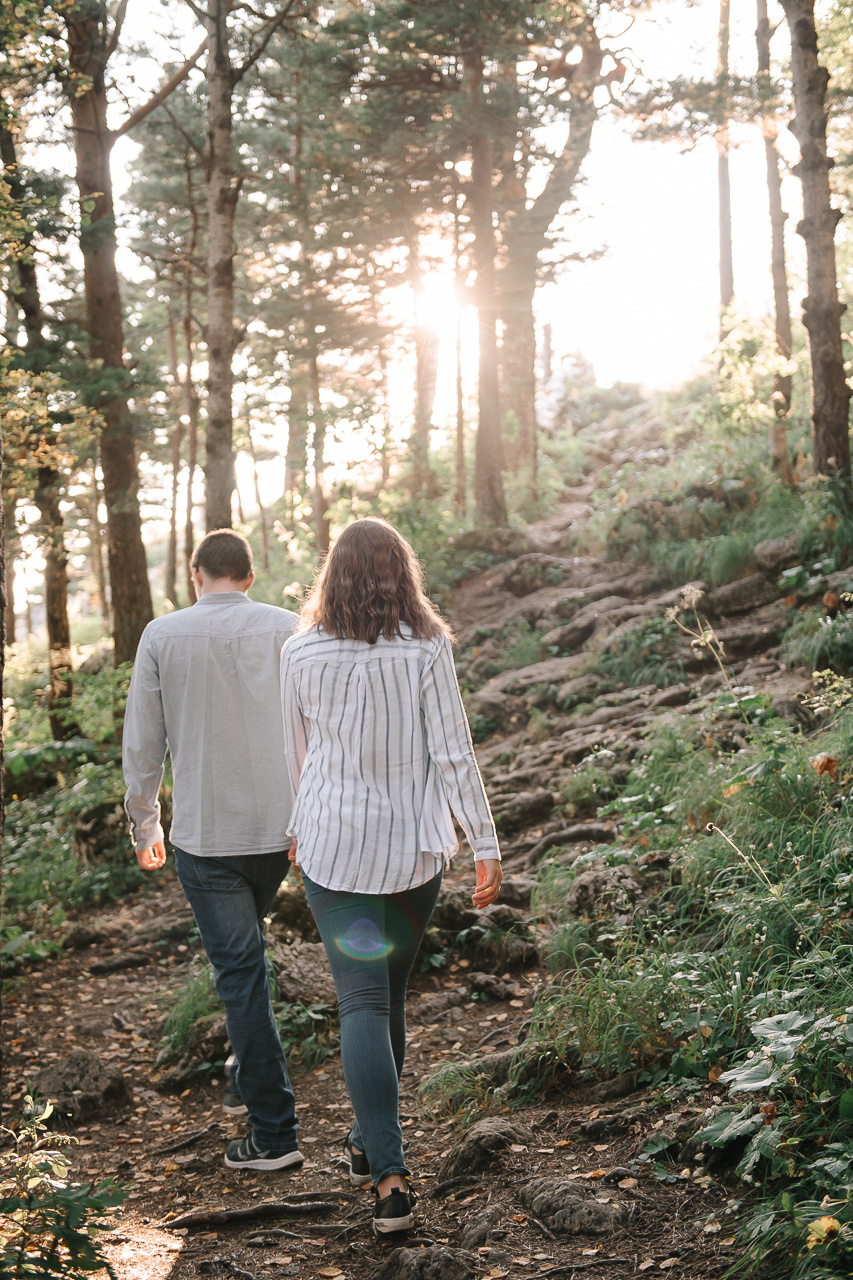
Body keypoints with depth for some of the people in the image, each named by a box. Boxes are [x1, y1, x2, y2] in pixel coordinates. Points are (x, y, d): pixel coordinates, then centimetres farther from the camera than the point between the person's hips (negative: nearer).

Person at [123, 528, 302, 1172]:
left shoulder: (162, 636, -4)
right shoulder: (288, 630, -1)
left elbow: (142, 745, 0)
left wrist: (145, 828, 13)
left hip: (206, 835, -3)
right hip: (283, 828, 3)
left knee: (240, 969, 2)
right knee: (245, 950, 27)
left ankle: (274, 1131, 5)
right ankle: (250, 1080, 34)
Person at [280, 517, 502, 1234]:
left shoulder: (301, 653, -3)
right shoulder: (427, 648, -7)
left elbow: (297, 752, 10)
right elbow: (453, 752, -10)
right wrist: (487, 846, -6)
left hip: (334, 845, -1)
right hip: (415, 848, 1)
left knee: (362, 1002, -2)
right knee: (390, 989, 18)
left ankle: (390, 1175, -12)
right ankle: (370, 1141, 33)